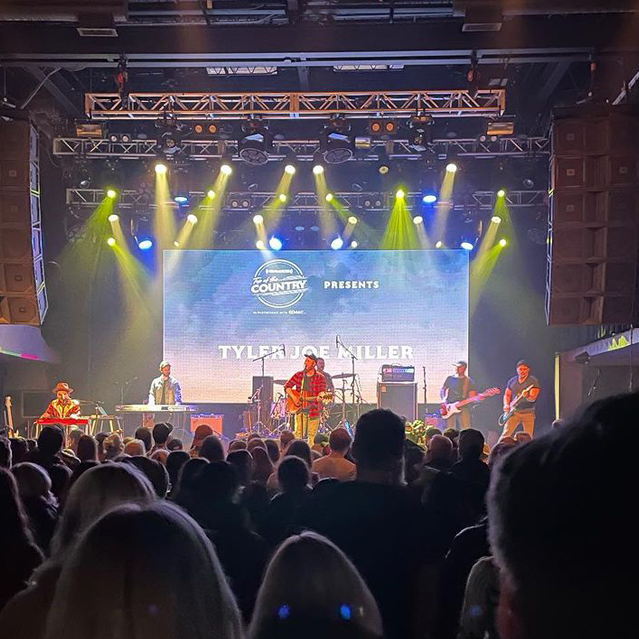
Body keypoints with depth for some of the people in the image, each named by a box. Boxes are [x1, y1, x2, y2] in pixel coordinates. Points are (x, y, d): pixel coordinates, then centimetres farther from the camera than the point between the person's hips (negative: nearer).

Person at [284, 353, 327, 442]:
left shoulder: (320, 377, -1)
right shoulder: (299, 375, 8)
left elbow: (322, 390, -11)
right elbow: (287, 386, 11)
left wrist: (319, 396, -34)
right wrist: (293, 397, -5)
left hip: (313, 409, -2)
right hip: (300, 409, 2)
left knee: (312, 435, 0)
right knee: (298, 434, -2)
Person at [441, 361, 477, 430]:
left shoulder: (469, 381, 7)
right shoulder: (450, 379, 12)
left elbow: (472, 397, 5)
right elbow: (442, 390, 14)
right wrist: (444, 400, -3)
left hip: (463, 408, -2)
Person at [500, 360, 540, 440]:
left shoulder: (534, 381, -2)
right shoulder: (512, 381, 11)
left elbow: (533, 398, -11)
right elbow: (507, 395, 18)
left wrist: (527, 397, -33)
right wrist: (506, 405, -1)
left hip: (528, 413, -2)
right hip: (513, 412, 2)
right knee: (506, 434, -8)